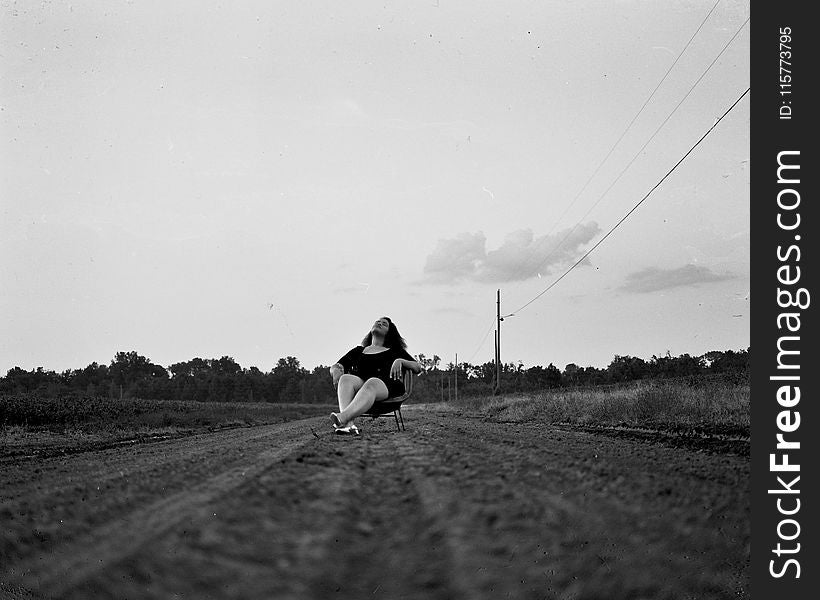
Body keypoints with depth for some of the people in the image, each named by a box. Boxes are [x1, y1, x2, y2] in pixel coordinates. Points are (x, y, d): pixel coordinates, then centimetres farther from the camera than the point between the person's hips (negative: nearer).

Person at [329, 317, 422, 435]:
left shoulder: (395, 350, 30)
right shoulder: (359, 350, 34)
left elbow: (418, 368, 21)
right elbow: (334, 367, 26)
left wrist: (400, 361, -1)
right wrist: (336, 370, 0)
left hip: (387, 385, -2)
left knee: (372, 384, -39)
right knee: (346, 379, -32)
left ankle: (343, 418, -68)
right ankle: (348, 425, -57)